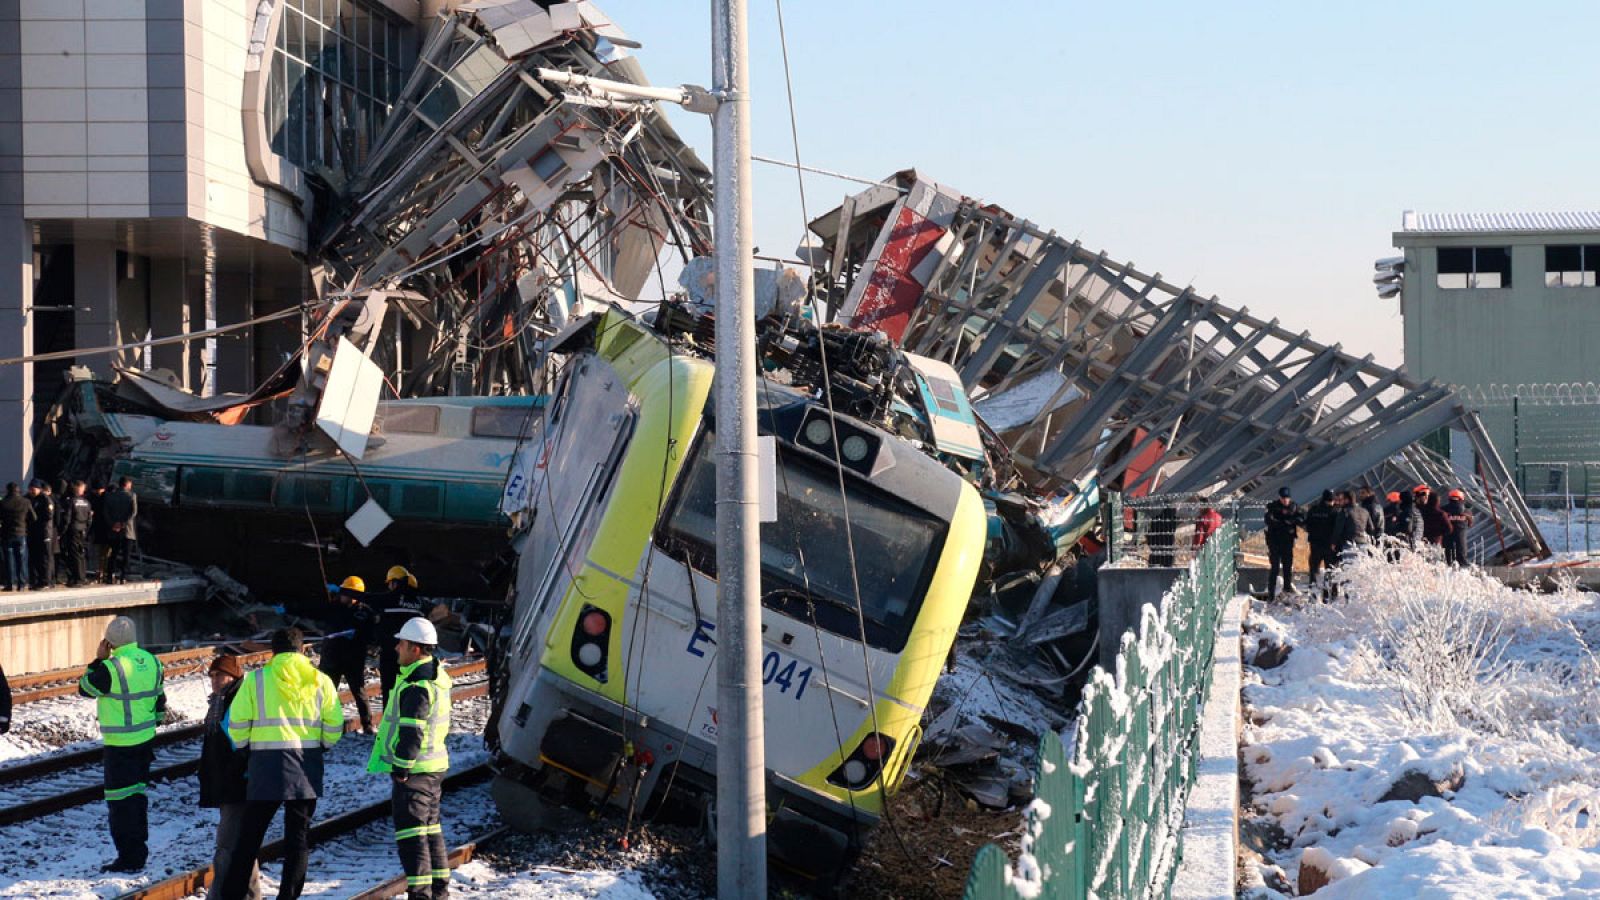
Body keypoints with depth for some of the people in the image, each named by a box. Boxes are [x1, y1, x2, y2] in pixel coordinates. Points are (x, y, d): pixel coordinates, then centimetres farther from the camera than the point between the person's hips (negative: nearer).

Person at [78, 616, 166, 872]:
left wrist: (98, 659, -1)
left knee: (120, 801, -1)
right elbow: (159, 698, 13)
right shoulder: (151, 661, 3)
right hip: (145, 740, 8)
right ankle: (138, 853, 23)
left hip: (120, 744, -8)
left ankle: (128, 858, -1)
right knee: (138, 794, 17)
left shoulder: (111, 668, -19)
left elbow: (85, 688, -4)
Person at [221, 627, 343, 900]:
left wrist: (243, 746, 15)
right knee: (299, 837, 9)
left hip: (266, 766, -1)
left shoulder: (256, 679, -2)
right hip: (306, 770, 1)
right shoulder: (320, 681, 3)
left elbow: (237, 724, -4)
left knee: (249, 836, 8)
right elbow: (334, 727, 2)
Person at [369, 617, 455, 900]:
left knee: (410, 831, -7)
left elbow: (412, 732, -24)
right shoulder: (438, 677, 11)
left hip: (414, 770, -10)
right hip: (435, 765, 10)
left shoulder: (416, 686, -21)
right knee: (430, 828, 18)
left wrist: (401, 767, -18)